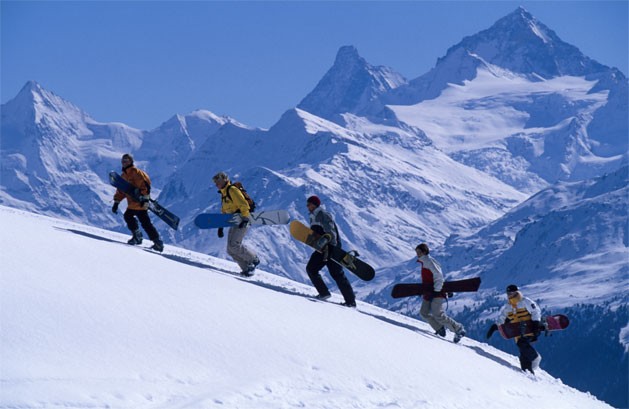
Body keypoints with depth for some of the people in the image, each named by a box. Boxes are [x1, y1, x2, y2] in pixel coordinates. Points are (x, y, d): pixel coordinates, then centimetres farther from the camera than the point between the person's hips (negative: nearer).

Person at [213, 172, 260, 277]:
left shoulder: (232, 190, -10)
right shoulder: (224, 194, 21)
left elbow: (244, 205, -17)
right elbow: (224, 211, 28)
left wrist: (244, 220, -24)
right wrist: (220, 226, 22)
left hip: (242, 222, -10)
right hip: (234, 223, 10)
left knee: (234, 245, -20)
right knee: (230, 250, 0)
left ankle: (254, 259, -5)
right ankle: (247, 268, 1)